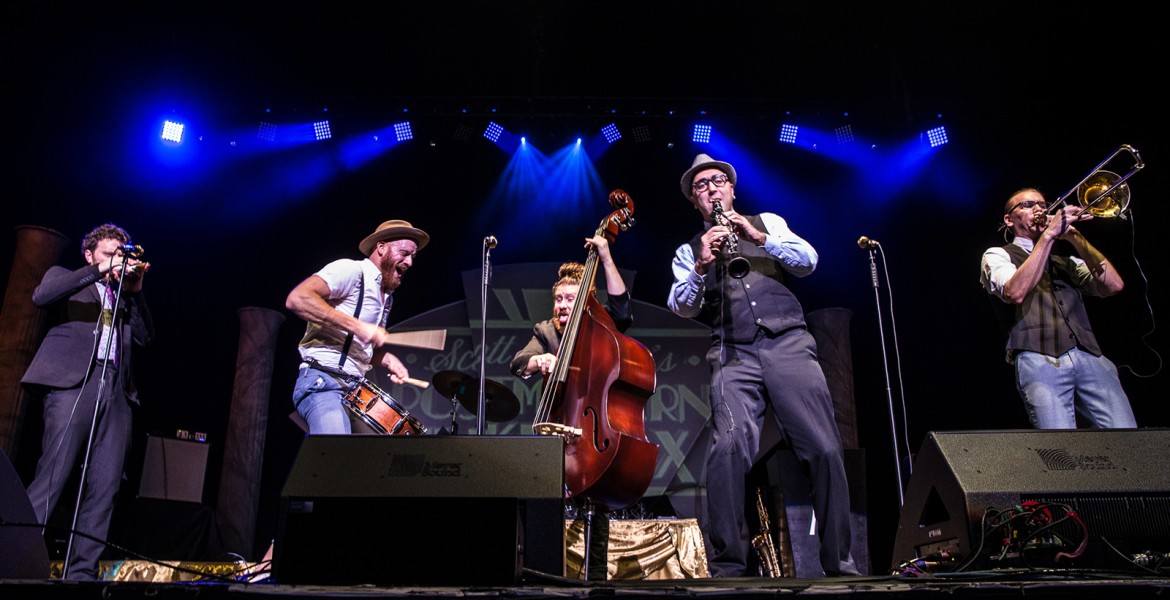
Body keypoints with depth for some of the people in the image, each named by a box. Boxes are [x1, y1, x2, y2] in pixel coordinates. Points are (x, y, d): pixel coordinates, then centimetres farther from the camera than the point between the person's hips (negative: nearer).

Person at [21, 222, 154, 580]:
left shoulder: (122, 298, 30)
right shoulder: (64, 277, 20)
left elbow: (144, 338, 16)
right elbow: (41, 296, -3)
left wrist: (135, 291, 9)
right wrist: (98, 272, -5)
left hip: (116, 390, 4)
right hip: (73, 382, -4)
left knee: (105, 487, -4)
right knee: (53, 475, -15)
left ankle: (82, 571, -3)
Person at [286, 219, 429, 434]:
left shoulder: (387, 295, 19)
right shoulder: (351, 270, -9)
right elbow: (297, 299, -24)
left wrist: (388, 359, 5)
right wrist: (357, 326, -25)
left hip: (357, 390, 9)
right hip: (322, 383, -9)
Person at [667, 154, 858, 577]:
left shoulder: (767, 221, 23)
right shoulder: (688, 252, 21)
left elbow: (808, 261, 7)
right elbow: (681, 308, 5)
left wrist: (758, 237, -7)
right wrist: (701, 267, -13)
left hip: (789, 344, 1)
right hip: (732, 356, 0)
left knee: (825, 449, -8)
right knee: (728, 447, -23)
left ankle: (840, 562, 6)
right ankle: (727, 566, -15)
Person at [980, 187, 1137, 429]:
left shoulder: (1066, 262, 29)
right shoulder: (997, 255, 14)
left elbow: (1114, 285, 12)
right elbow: (1015, 293, -8)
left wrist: (1074, 236, 7)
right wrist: (1049, 234, -6)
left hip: (1091, 357, 5)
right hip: (1039, 359, -5)